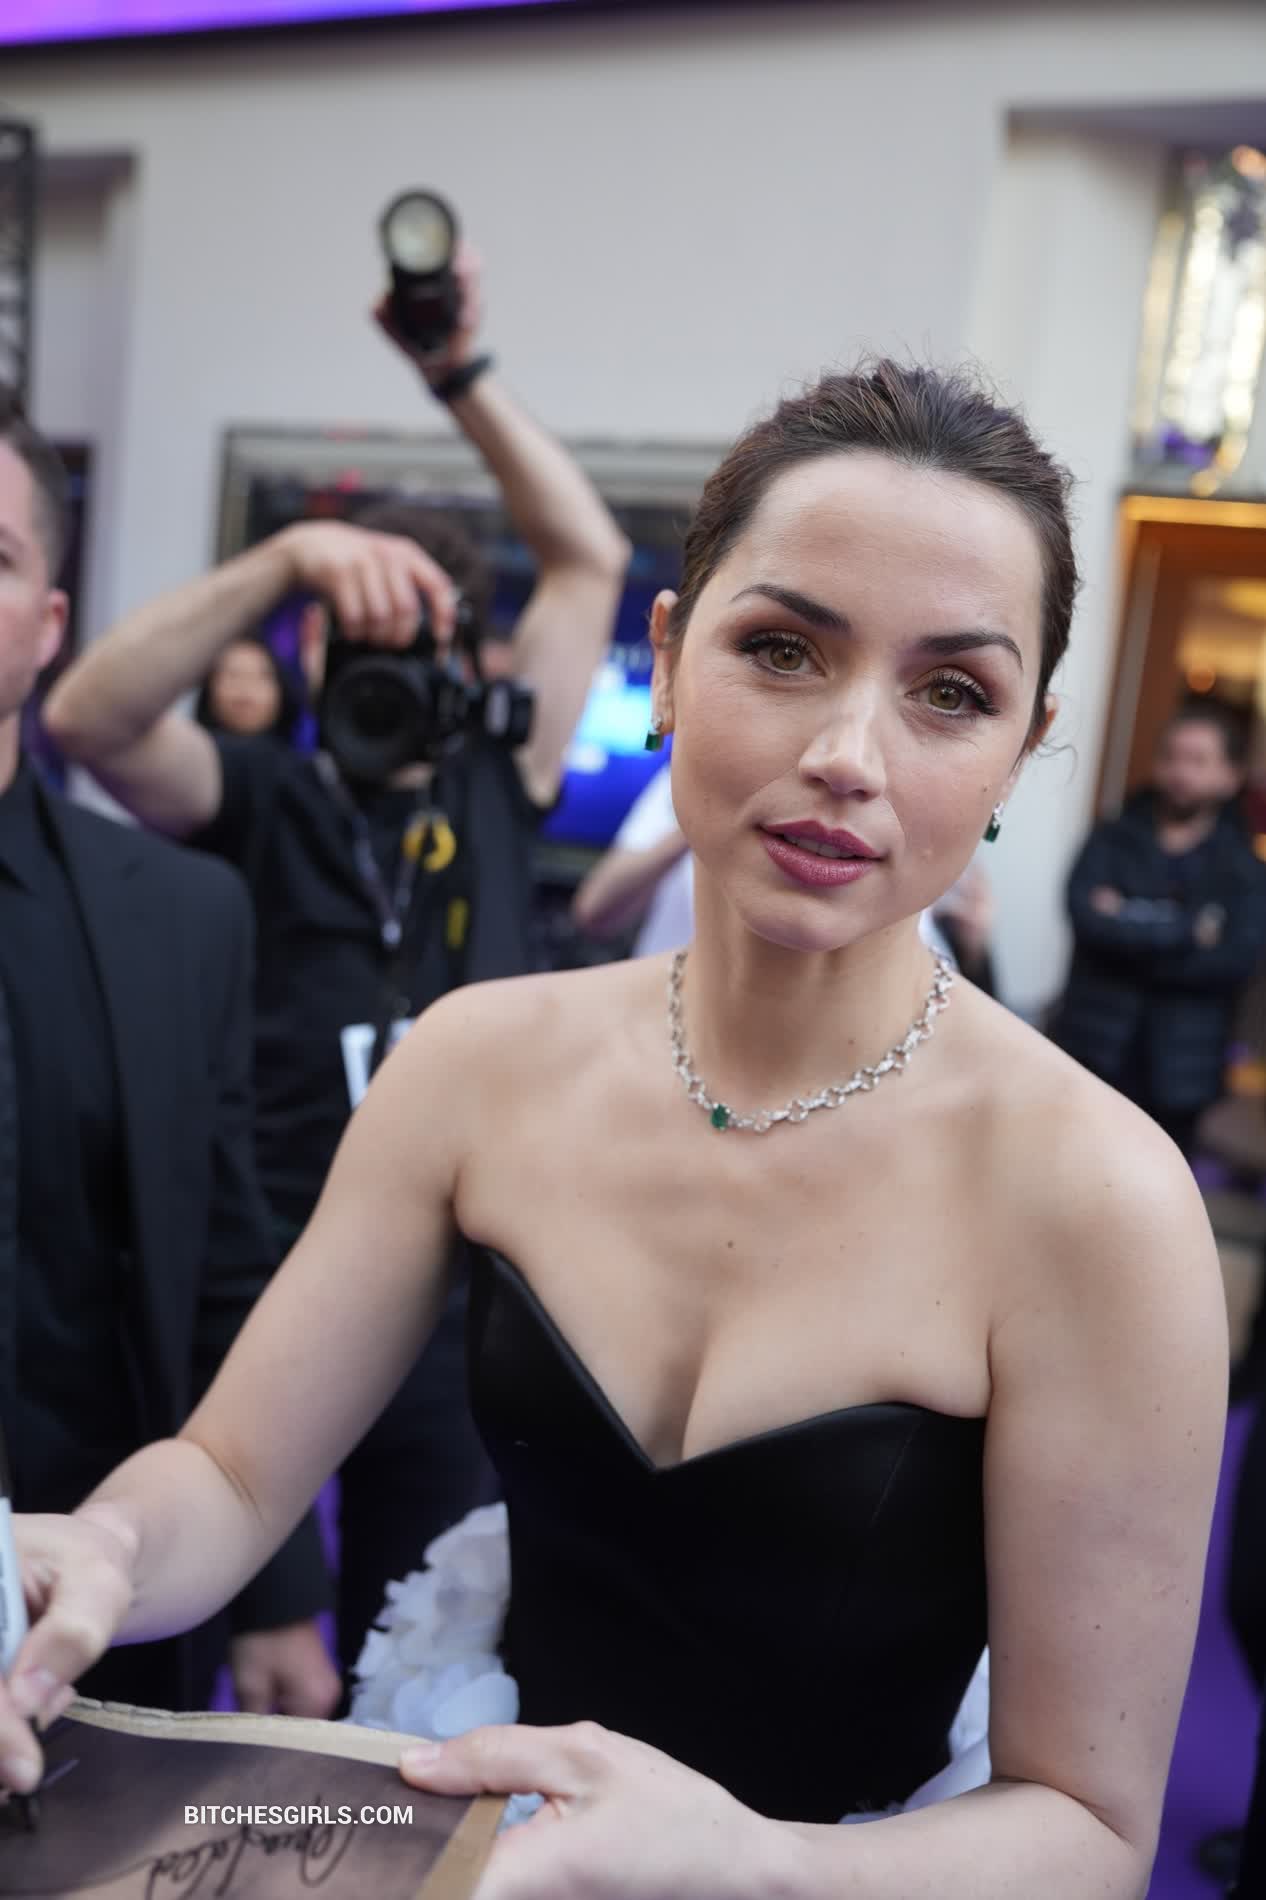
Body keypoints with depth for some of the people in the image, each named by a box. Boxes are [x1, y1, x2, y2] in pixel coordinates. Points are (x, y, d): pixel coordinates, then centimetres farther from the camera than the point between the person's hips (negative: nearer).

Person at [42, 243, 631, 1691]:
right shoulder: (258, 802, -2)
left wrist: (461, 371, -1)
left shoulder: (492, 796, 4)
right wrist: (291, 555, -30)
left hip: (453, 1308, 2)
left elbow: (590, 560, 3)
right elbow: (88, 717, -22)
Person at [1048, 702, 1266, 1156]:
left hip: (1177, 1079, 0)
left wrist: (1130, 929, -12)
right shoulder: (1113, 840, 6)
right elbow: (1086, 914, -11)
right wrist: (1188, 932, -14)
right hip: (1092, 1055, 0)